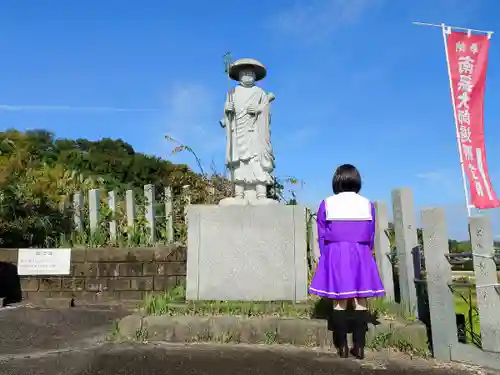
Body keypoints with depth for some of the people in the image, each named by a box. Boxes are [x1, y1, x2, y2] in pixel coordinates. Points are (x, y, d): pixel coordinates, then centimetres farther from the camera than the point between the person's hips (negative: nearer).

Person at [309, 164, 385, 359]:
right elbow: (370, 237, 10)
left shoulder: (326, 204, -1)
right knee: (361, 301, 5)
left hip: (335, 255, -1)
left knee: (339, 301, 2)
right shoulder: (368, 205, 3)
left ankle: (342, 347, 5)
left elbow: (322, 237, 2)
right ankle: (359, 346, 7)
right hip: (361, 255, 1)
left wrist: (326, 258, 13)